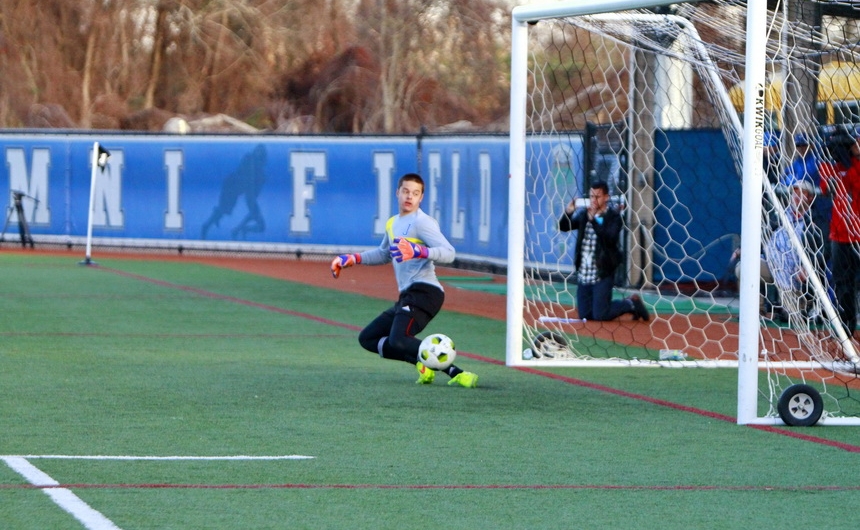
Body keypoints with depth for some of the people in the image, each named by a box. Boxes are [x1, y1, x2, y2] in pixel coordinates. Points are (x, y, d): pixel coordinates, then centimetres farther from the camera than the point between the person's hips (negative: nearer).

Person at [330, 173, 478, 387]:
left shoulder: (422, 222, -8)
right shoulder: (393, 224, 20)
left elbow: (448, 253, -20)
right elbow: (384, 254, 39)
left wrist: (418, 251, -35)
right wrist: (351, 259, 31)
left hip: (424, 291, -10)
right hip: (407, 296, 10)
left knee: (398, 341, -29)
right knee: (368, 338, 11)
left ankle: (456, 373, -31)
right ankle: (422, 362, -3)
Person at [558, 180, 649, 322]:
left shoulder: (613, 217, -8)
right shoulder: (583, 214, 8)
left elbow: (610, 239, -23)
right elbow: (563, 227, 5)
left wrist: (593, 220, -28)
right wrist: (568, 213, -14)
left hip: (602, 274, -6)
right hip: (583, 273, 6)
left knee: (600, 315, -10)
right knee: (585, 315, 8)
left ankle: (631, 304, 16)